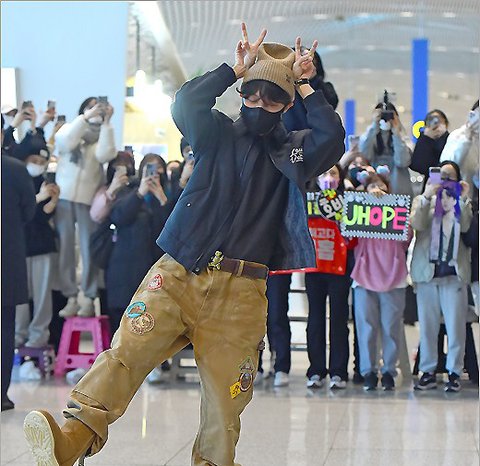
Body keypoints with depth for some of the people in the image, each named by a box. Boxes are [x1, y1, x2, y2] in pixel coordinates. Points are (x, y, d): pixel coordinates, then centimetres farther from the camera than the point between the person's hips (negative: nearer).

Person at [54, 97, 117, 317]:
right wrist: (85, 117, -15)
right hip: (64, 197, 1)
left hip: (88, 199, -1)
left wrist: (106, 122, -12)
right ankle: (71, 298, 3)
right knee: (65, 247, -1)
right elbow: (65, 143, -11)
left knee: (89, 248, -3)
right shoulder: (69, 128, 12)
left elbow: (105, 155, -11)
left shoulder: (102, 136, 10)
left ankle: (89, 299, 1)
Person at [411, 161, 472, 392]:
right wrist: (426, 197, -19)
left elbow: (466, 227, -6)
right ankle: (428, 372, 10)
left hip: (454, 272, -1)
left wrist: (462, 201, -16)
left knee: (455, 325, -4)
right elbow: (416, 223, -8)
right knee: (427, 325, 4)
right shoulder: (422, 200, 12)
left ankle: (454, 373, 3)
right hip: (426, 270, 1)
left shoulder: (464, 204, 12)